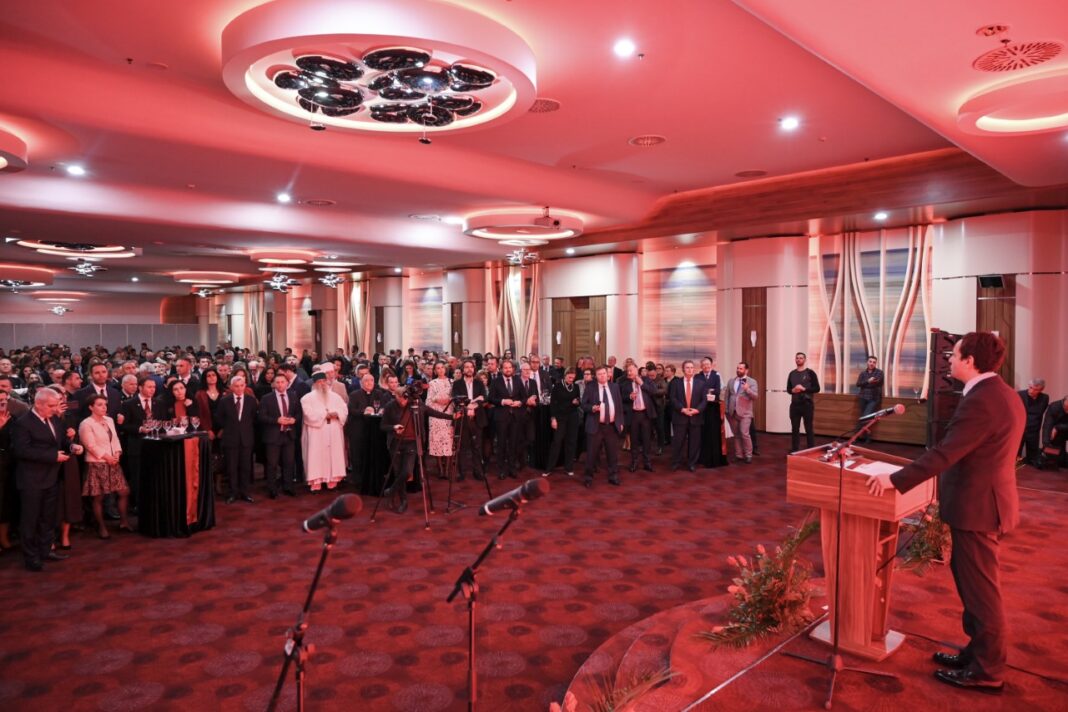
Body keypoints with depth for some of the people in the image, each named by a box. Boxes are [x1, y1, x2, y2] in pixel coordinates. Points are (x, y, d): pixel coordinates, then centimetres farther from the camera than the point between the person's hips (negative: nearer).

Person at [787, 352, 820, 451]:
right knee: (794, 429, 7)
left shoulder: (810, 373, -2)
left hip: (807, 404, -4)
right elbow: (788, 389, 15)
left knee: (809, 429, 0)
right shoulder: (792, 373, 11)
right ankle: (794, 450, 15)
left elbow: (816, 388, -5)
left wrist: (804, 389, -18)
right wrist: (793, 390, -7)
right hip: (794, 405, 4)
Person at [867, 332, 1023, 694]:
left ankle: (987, 671, 16)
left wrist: (896, 480, -24)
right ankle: (979, 652, 33)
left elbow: (944, 453, -28)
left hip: (977, 507, -10)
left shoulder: (980, 401, -24)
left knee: (980, 589, 3)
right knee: (971, 581, 21)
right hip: (987, 500, 10)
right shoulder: (1004, 394, 9)